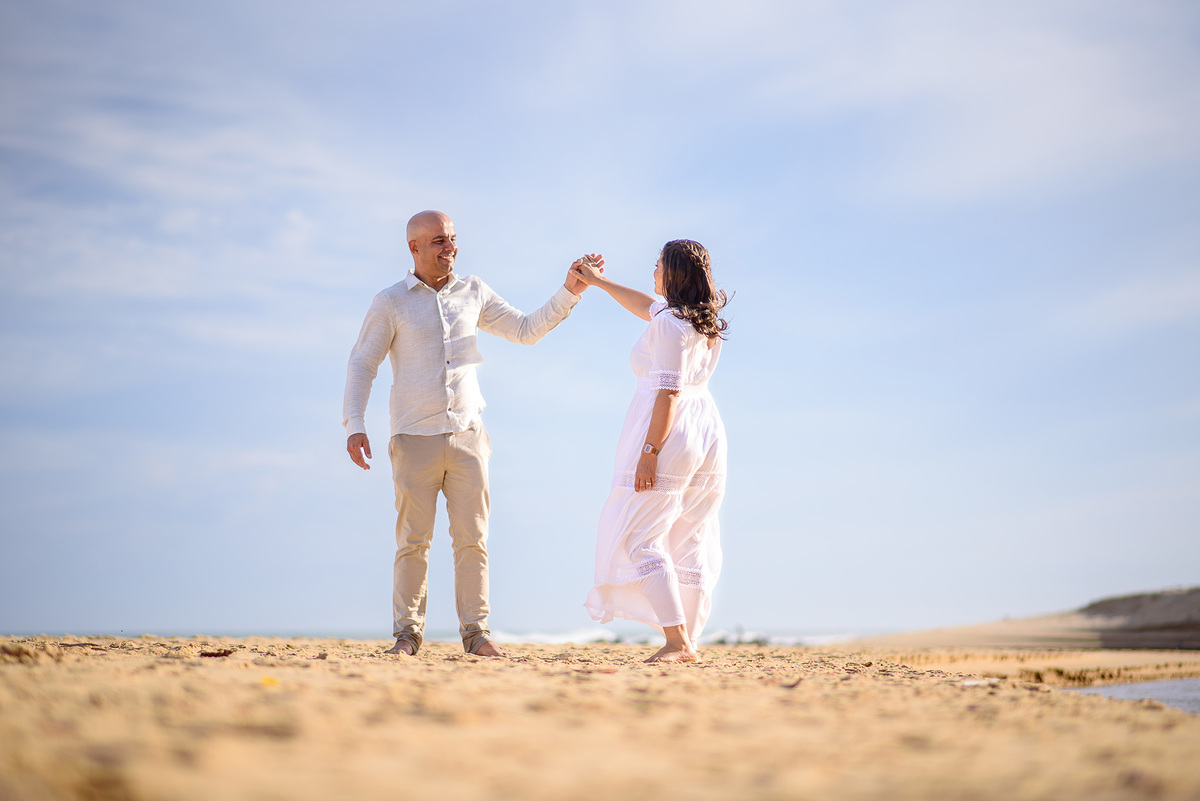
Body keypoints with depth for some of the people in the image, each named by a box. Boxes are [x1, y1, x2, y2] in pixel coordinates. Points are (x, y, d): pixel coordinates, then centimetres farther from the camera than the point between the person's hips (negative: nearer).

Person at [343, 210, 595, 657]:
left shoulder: (473, 293, 12)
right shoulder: (391, 303, 2)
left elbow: (527, 330, 17)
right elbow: (361, 364, 3)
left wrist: (569, 293, 7)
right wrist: (354, 426, -8)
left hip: (467, 436, 3)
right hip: (415, 440, -2)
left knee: (472, 539, -1)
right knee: (413, 541, -1)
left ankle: (476, 632, 3)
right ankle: (407, 633, 7)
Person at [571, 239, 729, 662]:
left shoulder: (669, 323, -13)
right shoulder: (706, 318, 15)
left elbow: (668, 392, -20)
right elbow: (648, 307, 33)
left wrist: (649, 451, -21)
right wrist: (599, 281, 42)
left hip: (668, 434, -9)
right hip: (706, 432, 9)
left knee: (640, 539, -6)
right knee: (688, 543, 10)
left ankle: (677, 641, -15)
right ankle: (687, 642, 10)